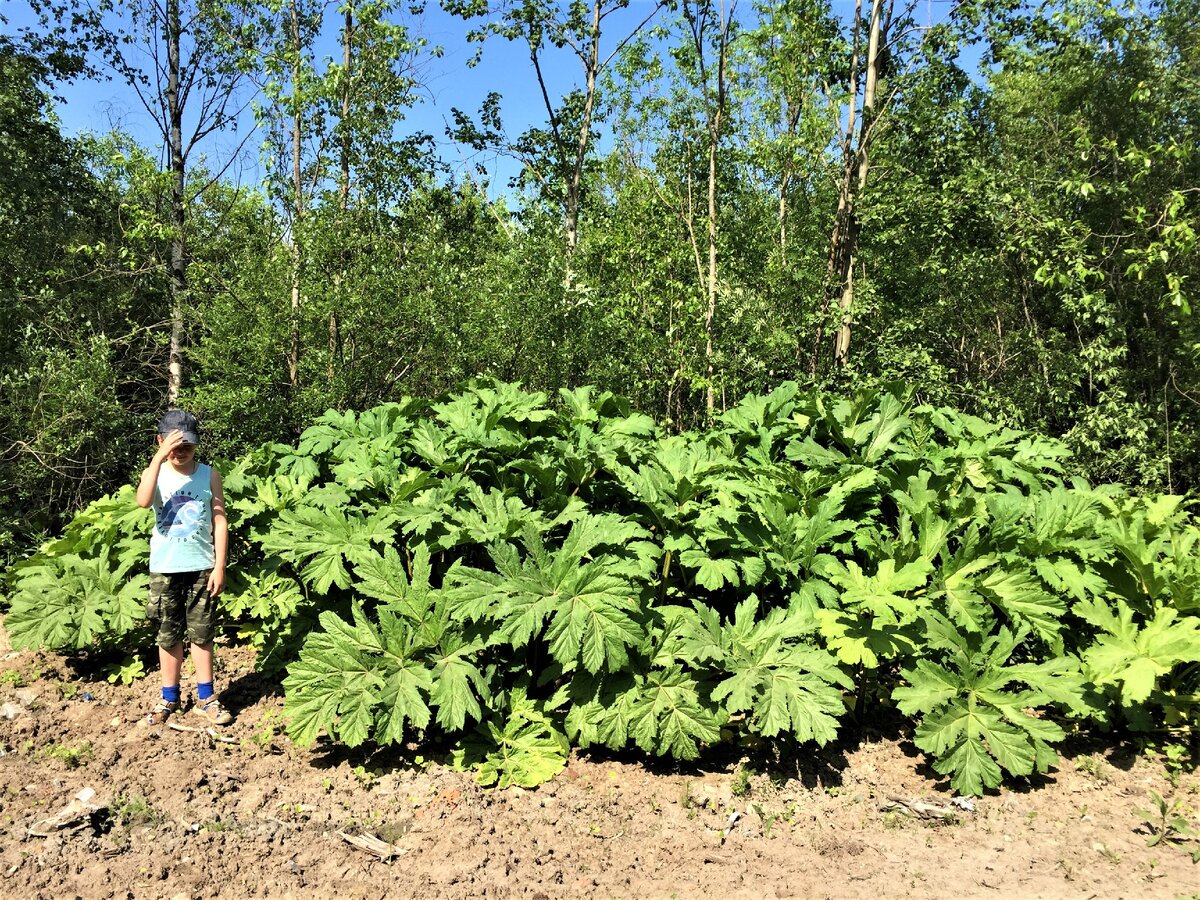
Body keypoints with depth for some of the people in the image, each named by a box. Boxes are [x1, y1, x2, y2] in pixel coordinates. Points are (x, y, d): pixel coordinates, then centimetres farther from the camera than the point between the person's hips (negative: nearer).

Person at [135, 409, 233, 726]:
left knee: (201, 634, 7)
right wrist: (159, 457, -27)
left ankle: (205, 697, 19)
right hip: (164, 569, 1)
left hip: (201, 567, 0)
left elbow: (219, 521, -1)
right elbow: (143, 501, -24)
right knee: (168, 636, 11)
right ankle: (169, 697, 24)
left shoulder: (209, 475, -1)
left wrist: (219, 566, -5)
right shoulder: (155, 473, -1)